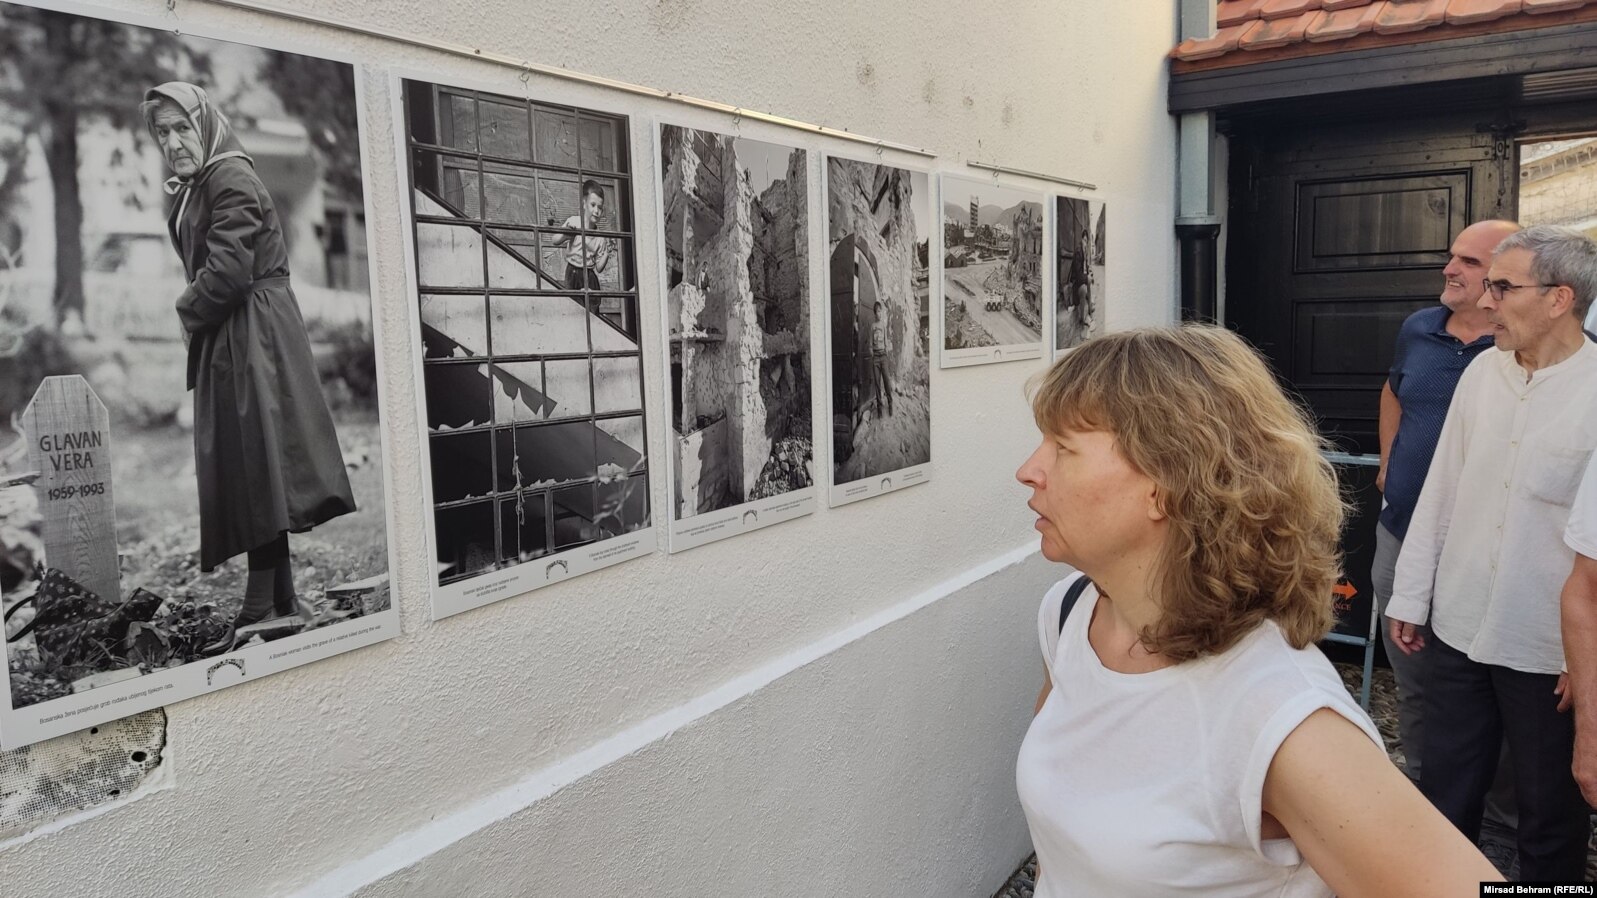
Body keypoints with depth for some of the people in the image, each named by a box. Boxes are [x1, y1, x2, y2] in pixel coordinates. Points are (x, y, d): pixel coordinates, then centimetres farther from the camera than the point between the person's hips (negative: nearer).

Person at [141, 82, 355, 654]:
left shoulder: (230, 177, -11)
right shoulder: (190, 190, 18)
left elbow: (228, 269, -18)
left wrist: (188, 311, -4)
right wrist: (196, 312, 2)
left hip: (252, 333, -10)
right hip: (224, 339, 10)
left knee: (256, 464, -8)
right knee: (241, 464, 11)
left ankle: (259, 610, -4)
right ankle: (282, 598, 19)